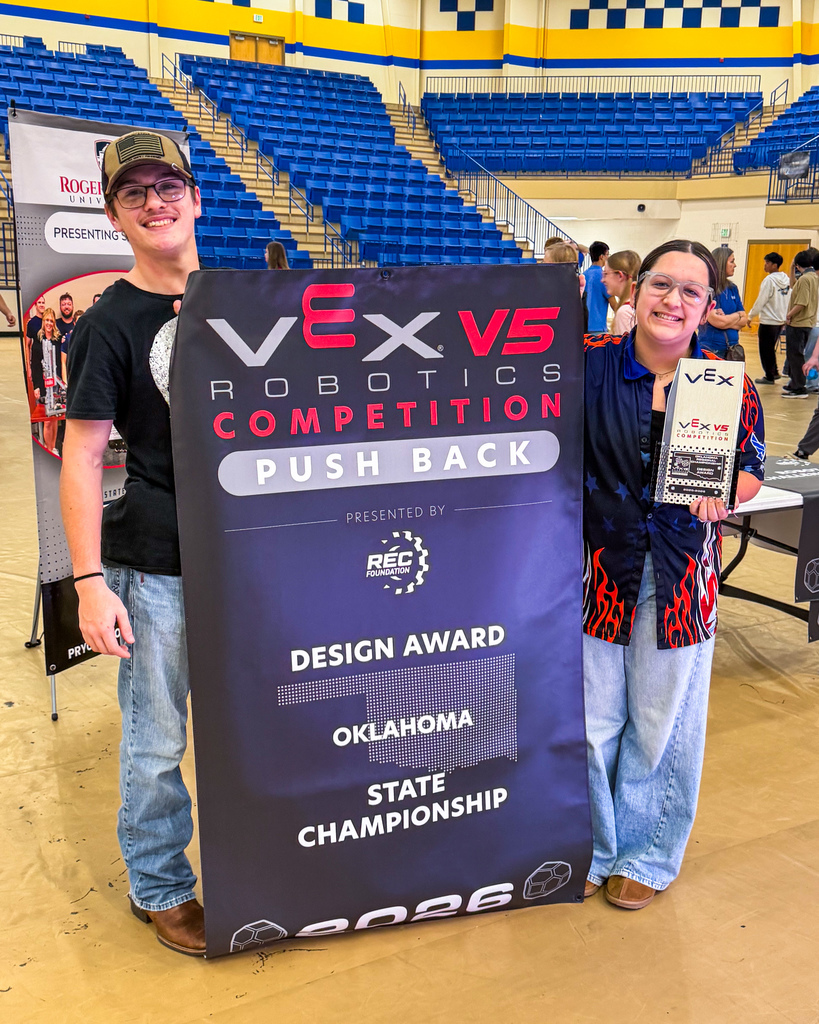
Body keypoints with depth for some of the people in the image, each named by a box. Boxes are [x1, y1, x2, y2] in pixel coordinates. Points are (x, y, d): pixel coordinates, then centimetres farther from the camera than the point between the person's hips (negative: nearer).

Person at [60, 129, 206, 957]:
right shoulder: (108, 324, -8)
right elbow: (81, 457, -10)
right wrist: (90, 582, -16)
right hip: (155, 565, -5)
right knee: (157, 741, 7)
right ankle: (159, 888, 29)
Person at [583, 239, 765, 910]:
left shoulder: (730, 385, -3)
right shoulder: (588, 363, -5)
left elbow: (752, 468, 7)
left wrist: (723, 495, -12)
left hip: (681, 579, 1)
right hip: (598, 569, 0)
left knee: (662, 722, 13)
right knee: (592, 717, 11)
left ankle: (648, 855, 38)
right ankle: (591, 846, 37)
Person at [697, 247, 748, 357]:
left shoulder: (732, 288, 11)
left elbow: (744, 320, 9)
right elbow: (716, 321, -17)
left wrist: (727, 319, -10)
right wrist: (737, 315, 0)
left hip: (732, 348, 6)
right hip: (711, 349, -6)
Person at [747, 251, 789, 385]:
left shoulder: (769, 280, -17)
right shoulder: (786, 279, 7)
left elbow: (761, 301, -14)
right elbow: (788, 300, 10)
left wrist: (750, 316, -2)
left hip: (768, 321, -8)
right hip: (781, 320, 8)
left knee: (766, 350, 3)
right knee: (770, 348, 20)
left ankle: (769, 376, 9)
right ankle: (774, 372, 25)